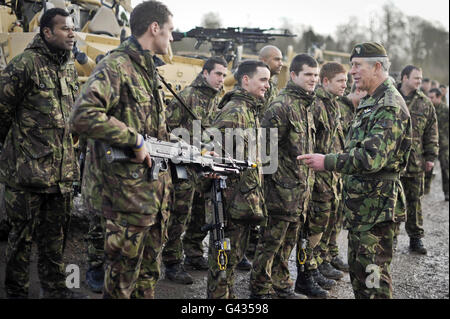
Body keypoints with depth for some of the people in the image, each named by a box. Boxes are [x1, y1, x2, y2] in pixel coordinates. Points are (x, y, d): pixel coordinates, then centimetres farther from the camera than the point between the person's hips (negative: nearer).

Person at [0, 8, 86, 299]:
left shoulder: (70, 67, 12)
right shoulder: (26, 63, -11)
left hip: (62, 172, 7)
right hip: (28, 170, -6)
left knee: (56, 234, 15)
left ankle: (55, 288, 28)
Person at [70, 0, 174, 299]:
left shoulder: (151, 71, 16)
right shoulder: (116, 66, -13)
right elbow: (83, 116, -28)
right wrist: (135, 140, -23)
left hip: (158, 188, 9)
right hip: (129, 189, -9)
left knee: (149, 273, 19)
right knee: (123, 277, 3)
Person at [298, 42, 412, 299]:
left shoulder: (390, 107, -17)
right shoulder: (370, 102, 16)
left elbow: (372, 158, -28)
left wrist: (328, 162, -25)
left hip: (377, 202, -10)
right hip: (361, 201, 10)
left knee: (374, 273, -4)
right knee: (357, 267, 18)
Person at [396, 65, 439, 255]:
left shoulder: (425, 104, 7)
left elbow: (431, 132, 10)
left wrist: (430, 156, 5)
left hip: (415, 161, 2)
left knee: (414, 200, 8)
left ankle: (415, 238, 18)